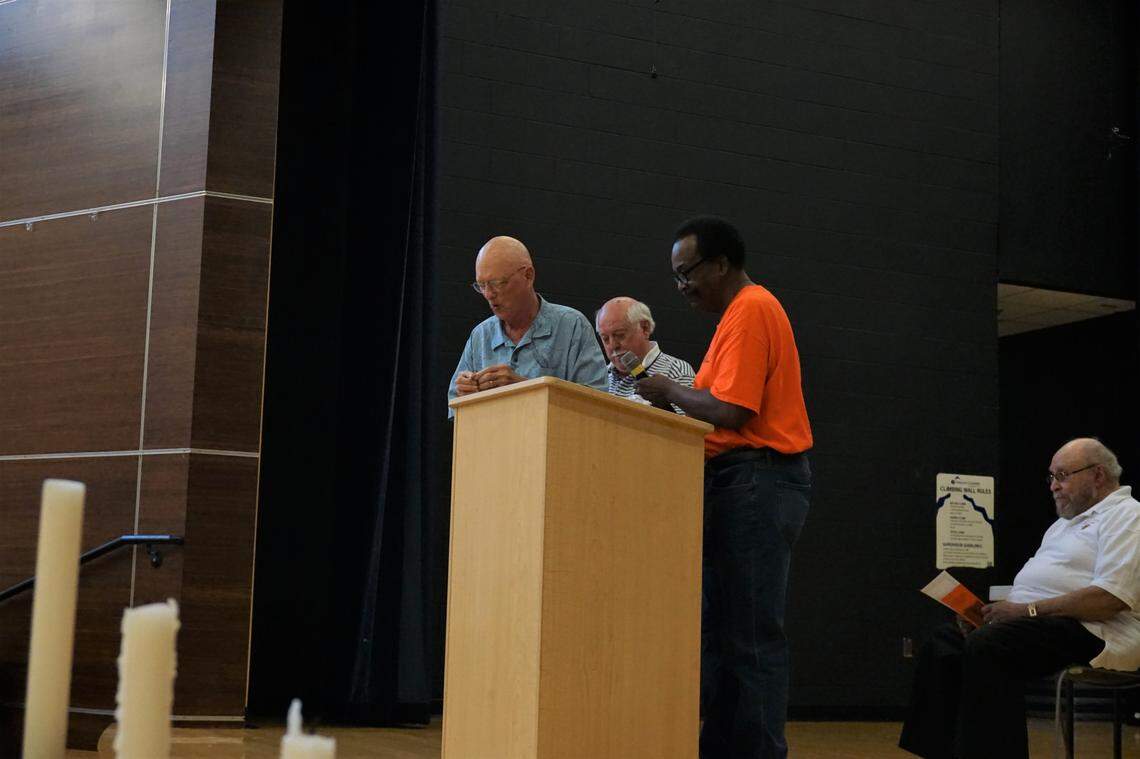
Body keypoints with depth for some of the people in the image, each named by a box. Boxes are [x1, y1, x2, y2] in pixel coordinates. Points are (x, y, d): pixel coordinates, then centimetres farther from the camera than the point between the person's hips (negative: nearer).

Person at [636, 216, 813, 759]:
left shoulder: (750, 310, -11)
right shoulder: (744, 311, 21)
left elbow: (731, 412, -19)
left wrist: (670, 392, -6)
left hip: (757, 482, -11)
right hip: (740, 483, 11)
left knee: (752, 638, -9)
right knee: (716, 631, 11)